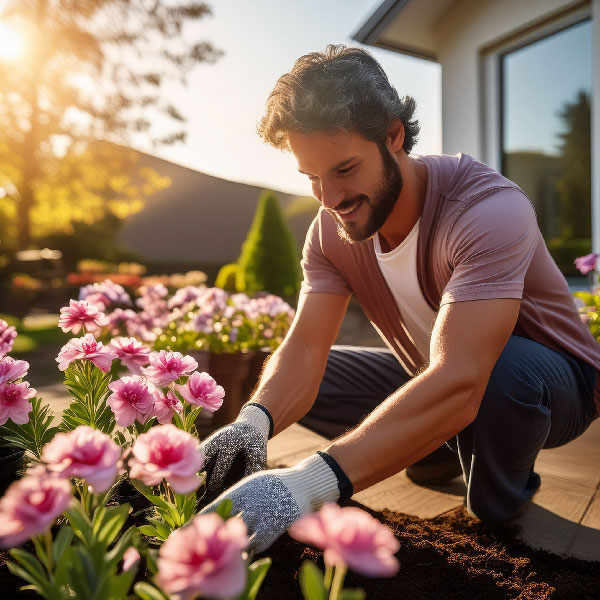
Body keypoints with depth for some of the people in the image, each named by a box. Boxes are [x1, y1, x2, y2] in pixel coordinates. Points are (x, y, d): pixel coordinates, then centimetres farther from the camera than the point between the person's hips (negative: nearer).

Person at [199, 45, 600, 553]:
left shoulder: (491, 208, -34)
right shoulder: (330, 231, -13)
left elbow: (458, 386, -45)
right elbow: (304, 347, -21)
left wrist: (309, 481, -54)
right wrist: (255, 421, -43)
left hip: (554, 379, -4)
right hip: (431, 379, 5)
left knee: (505, 368, -40)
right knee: (294, 386, -8)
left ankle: (505, 500, -5)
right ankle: (443, 447, 8)